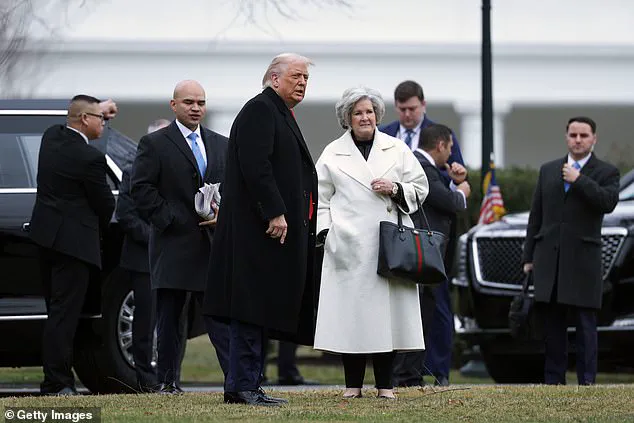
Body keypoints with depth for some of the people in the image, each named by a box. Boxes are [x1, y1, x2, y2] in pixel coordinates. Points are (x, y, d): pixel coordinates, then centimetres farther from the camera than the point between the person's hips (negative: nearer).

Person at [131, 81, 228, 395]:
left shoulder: (221, 145, 16)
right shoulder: (155, 144, 2)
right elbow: (141, 189, -6)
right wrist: (167, 219, -12)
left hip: (214, 241, 3)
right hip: (174, 243, -3)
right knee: (169, 317, 0)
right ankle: (167, 380, 5)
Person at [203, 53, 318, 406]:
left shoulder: (282, 116, 22)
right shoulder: (260, 110, -10)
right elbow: (255, 166, -20)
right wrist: (275, 213, -24)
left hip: (279, 227, 11)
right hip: (259, 228, -11)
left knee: (264, 310, 10)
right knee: (253, 308, -10)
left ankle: (250, 385, 13)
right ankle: (242, 386, -9)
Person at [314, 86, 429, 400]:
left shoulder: (397, 150, 13)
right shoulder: (332, 154, 10)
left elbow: (420, 188, 15)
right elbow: (321, 198, 10)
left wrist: (396, 189, -4)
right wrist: (326, 232, -2)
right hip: (349, 247, -1)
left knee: (387, 310, -2)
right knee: (350, 311, -5)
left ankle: (385, 384, 5)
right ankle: (352, 384, 3)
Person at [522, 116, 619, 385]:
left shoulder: (606, 172, 5)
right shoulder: (548, 171, 16)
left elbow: (608, 202, -15)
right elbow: (536, 215, 17)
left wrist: (579, 180, -15)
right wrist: (529, 257, 13)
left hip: (583, 260, -4)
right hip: (549, 260, 4)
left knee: (585, 325, -4)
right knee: (552, 324, 5)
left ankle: (586, 381, -4)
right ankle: (553, 381, 9)